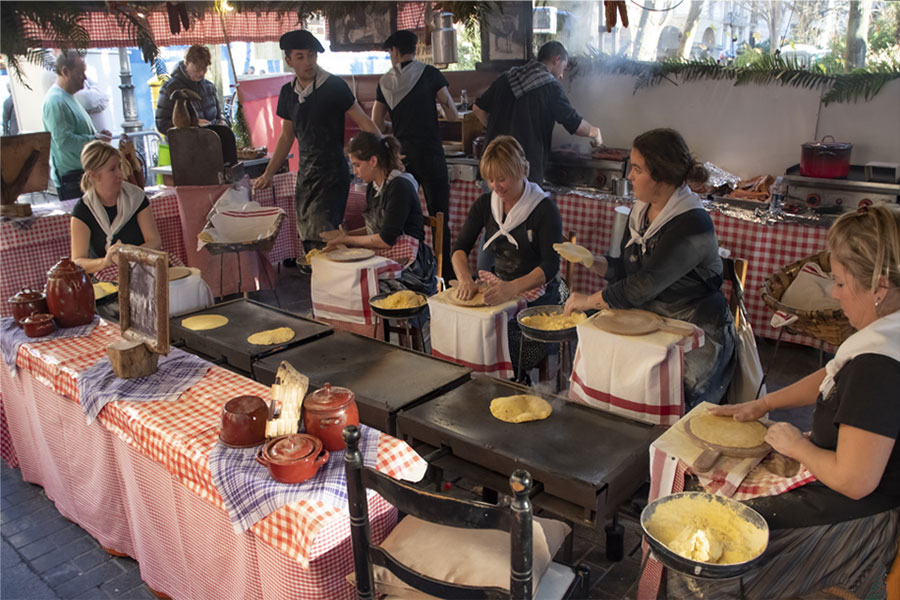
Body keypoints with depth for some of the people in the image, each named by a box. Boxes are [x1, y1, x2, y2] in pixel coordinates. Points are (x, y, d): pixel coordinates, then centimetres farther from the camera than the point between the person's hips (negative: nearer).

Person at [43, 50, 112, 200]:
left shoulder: (68, 97, 18)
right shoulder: (56, 101, -16)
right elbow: (64, 141, -23)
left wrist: (97, 134, 9)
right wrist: (95, 139, -16)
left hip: (83, 173, 10)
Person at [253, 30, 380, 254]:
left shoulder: (334, 86, -6)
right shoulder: (288, 92, 11)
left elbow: (363, 122, -6)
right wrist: (268, 174, 19)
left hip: (332, 175, -6)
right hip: (305, 176, 6)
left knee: (322, 242, -16)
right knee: (308, 245, 6)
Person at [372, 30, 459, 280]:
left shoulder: (385, 82, 6)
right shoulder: (430, 74, -3)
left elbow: (375, 126, 6)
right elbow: (454, 115, -2)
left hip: (400, 156, 3)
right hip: (430, 155, -3)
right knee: (440, 219, 1)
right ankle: (446, 275, 2)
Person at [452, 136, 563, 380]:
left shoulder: (544, 209, -9)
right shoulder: (485, 205, 8)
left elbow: (550, 266, -16)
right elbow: (460, 248, 5)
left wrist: (513, 288, -34)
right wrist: (465, 279, -17)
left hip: (537, 296, -5)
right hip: (498, 289, 5)